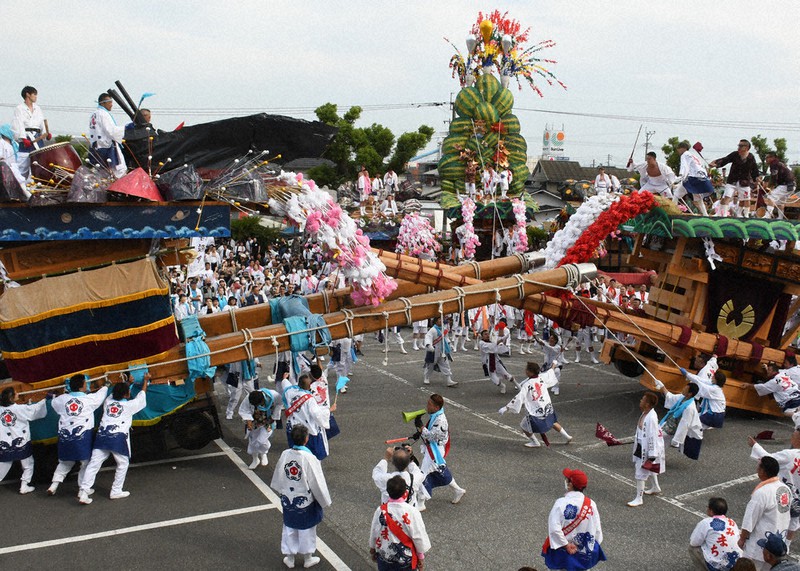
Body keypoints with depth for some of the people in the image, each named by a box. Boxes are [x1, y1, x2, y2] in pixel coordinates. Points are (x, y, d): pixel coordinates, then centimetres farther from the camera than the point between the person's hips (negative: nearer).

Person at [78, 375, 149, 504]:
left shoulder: (108, 401, 16)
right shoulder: (129, 405, 6)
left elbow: (115, 393, 39)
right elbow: (142, 395, 22)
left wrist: (125, 384, 50)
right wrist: (146, 380, 36)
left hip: (102, 435, 4)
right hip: (118, 438, -4)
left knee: (94, 464, 1)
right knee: (123, 464, 14)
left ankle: (84, 491, -7)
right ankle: (116, 491, 14)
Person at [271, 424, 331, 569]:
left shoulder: (285, 454, -14)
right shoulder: (309, 458, -27)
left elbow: (278, 477, 1)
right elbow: (317, 483, -18)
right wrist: (324, 501, -3)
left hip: (288, 500, 3)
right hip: (305, 501, -3)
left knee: (289, 528, 21)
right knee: (307, 530, 16)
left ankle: (290, 557, 34)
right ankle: (307, 558, 32)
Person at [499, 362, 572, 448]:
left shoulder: (526, 385, -22)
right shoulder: (542, 377, -5)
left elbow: (519, 398, -25)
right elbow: (550, 373, 16)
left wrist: (506, 407, -24)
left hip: (535, 412, -7)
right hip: (547, 408, 7)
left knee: (524, 426, 13)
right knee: (552, 422, 31)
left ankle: (535, 442, 24)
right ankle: (567, 437, 39)